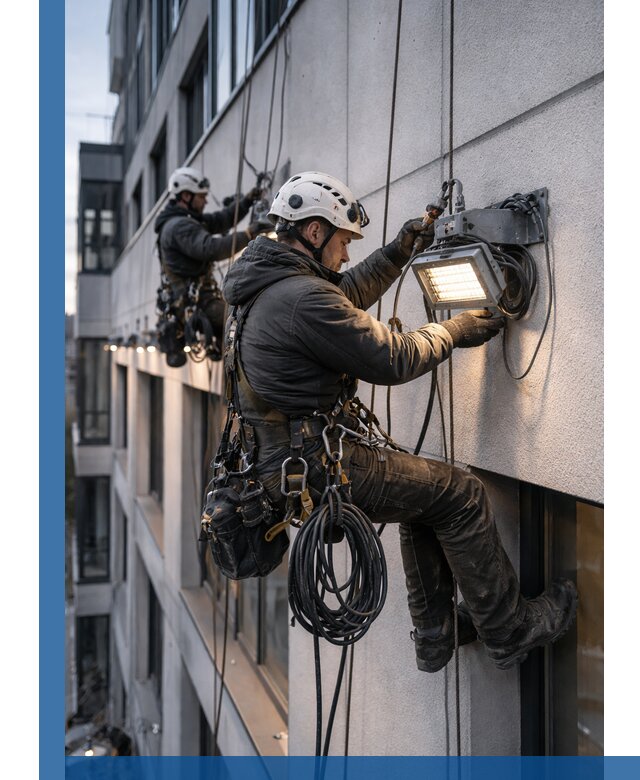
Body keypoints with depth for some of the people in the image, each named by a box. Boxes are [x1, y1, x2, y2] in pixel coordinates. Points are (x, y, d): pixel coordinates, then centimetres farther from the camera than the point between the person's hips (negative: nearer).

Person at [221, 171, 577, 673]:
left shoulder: (269, 285, 11)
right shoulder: (303, 299, -21)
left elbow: (346, 295, 29)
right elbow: (393, 360, -16)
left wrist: (399, 251, 22)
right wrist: (454, 331, 0)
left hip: (284, 457, 11)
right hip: (314, 467, -11)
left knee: (426, 490, 24)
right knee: (461, 494, -1)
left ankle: (435, 637, 30)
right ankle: (510, 632, 15)